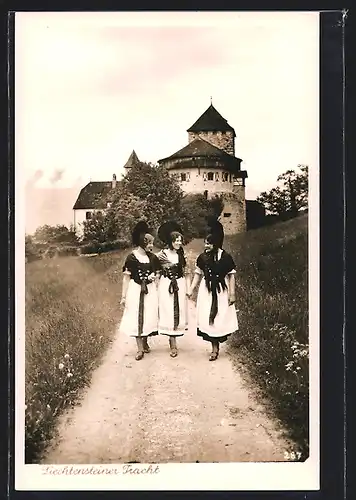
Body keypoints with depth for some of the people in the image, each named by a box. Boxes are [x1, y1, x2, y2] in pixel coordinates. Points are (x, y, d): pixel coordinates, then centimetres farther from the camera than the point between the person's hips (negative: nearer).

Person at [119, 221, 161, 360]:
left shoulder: (153, 257, 1)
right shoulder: (131, 257, -10)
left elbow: (157, 276, 13)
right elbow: (126, 277, -7)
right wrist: (123, 296, -7)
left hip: (150, 291, 4)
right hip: (135, 290, -3)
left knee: (149, 316, 9)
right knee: (136, 318, 1)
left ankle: (145, 342, 29)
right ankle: (140, 348, 7)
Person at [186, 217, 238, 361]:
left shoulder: (225, 257, -10)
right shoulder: (202, 257, -1)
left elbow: (231, 276, -6)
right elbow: (198, 274, 7)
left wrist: (232, 293, -7)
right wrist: (191, 289, 1)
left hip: (221, 291, -3)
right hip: (206, 291, 3)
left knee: (220, 317, 0)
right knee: (207, 318, 1)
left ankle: (216, 347, 15)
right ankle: (214, 347, 10)